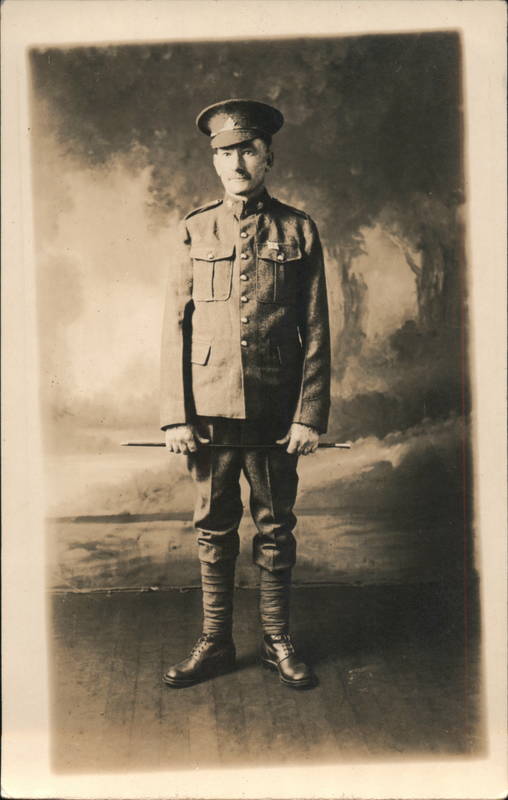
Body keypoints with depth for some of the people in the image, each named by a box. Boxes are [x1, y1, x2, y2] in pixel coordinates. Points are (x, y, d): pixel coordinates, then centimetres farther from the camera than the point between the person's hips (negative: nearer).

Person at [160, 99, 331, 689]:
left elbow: (316, 332, 2)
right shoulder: (195, 232, 5)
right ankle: (215, 644, 27)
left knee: (275, 532, 11)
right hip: (210, 411, 1)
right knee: (214, 531, 11)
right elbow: (175, 328, 3)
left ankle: (277, 642, 27)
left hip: (276, 413, 0)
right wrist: (175, 416, -4)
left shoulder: (298, 231, 3)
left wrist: (310, 414, -5)